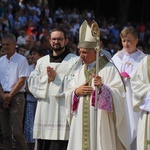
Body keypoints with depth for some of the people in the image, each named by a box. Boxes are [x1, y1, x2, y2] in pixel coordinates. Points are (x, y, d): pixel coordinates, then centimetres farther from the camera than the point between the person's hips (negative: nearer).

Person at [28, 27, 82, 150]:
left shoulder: (75, 60, 4)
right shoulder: (42, 61, 20)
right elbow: (32, 82, 9)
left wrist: (56, 78, -12)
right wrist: (46, 78, -7)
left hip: (63, 111, -5)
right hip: (44, 112, 5)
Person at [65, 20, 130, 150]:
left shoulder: (109, 69, -2)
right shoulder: (80, 71, 17)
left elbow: (118, 94, -12)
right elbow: (68, 94, 16)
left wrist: (102, 87, -28)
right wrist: (76, 92, -5)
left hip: (101, 123, -6)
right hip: (81, 123, 6)